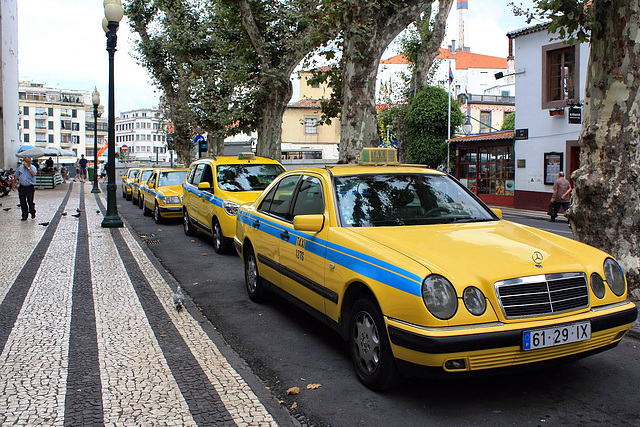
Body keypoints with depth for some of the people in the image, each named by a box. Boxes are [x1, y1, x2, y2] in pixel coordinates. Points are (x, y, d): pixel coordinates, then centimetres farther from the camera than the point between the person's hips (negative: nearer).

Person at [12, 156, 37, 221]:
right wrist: (13, 184, 13)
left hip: (30, 187, -4)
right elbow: (16, 176, 18)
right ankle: (24, 216, 11)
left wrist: (28, 167, -21)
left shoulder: (33, 167, -2)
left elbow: (33, 174, -23)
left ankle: (32, 213, 23)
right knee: (22, 202, 3)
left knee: (30, 202, -2)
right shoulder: (20, 167, 10)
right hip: (22, 187, 4)